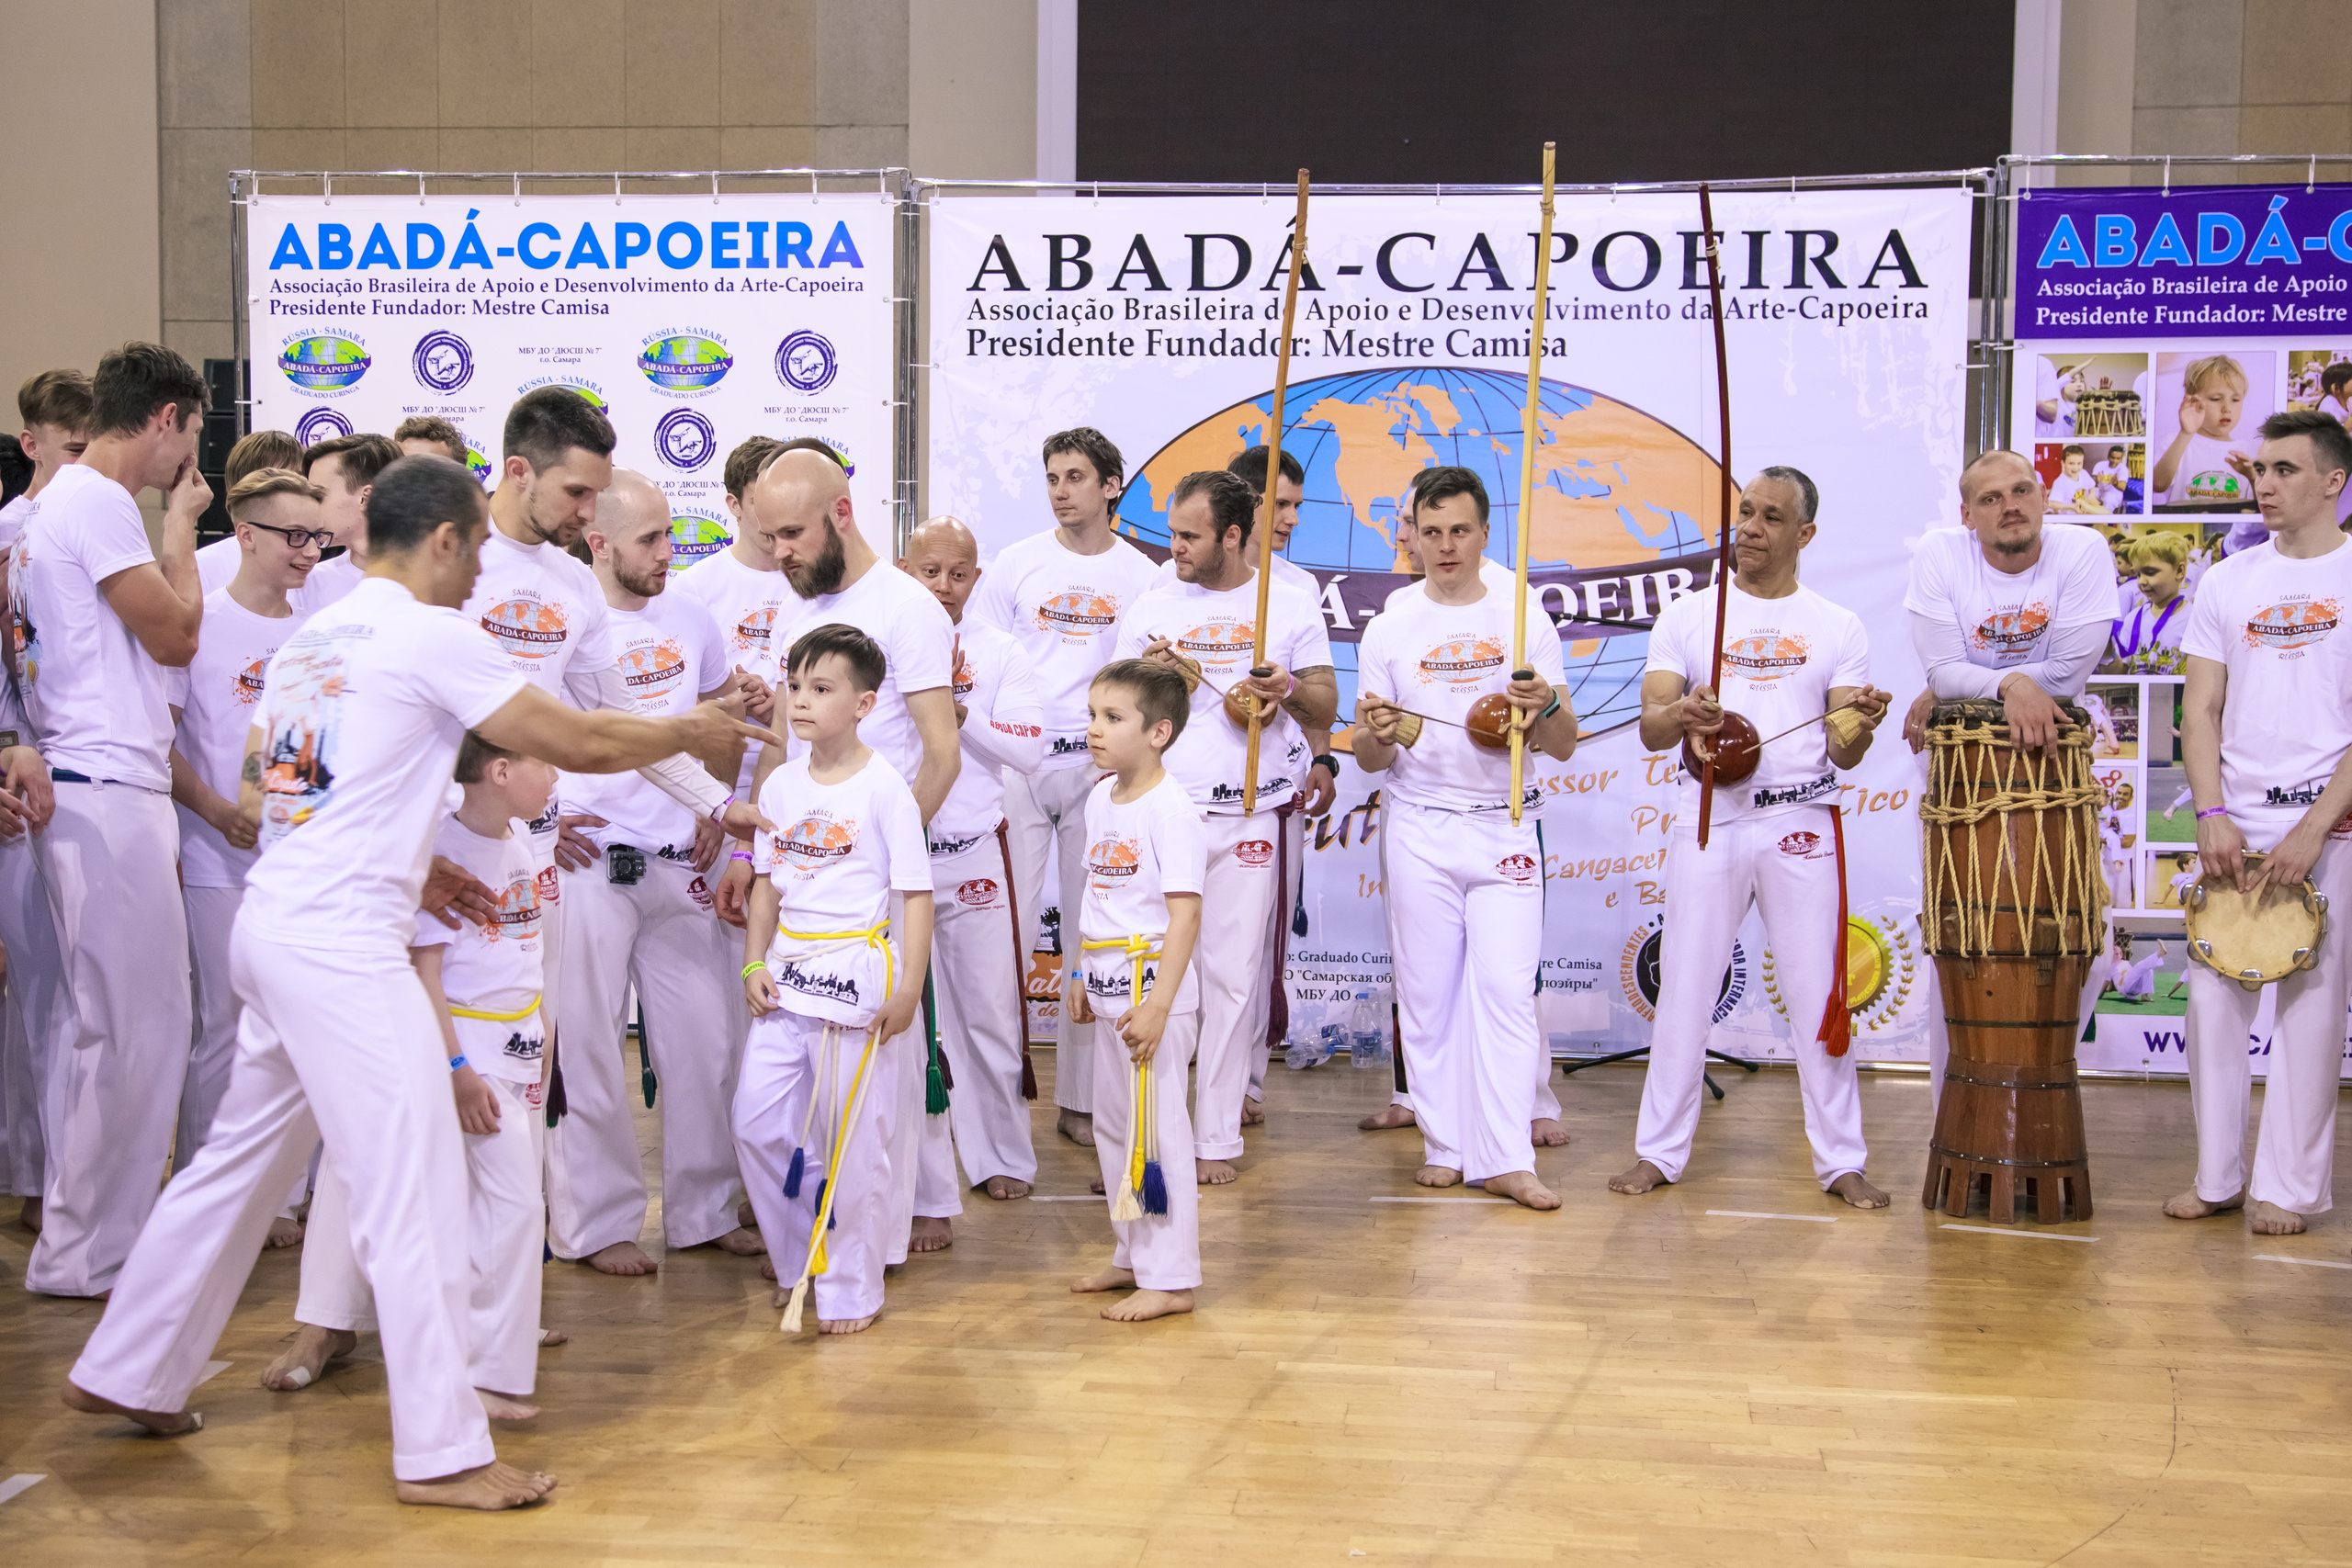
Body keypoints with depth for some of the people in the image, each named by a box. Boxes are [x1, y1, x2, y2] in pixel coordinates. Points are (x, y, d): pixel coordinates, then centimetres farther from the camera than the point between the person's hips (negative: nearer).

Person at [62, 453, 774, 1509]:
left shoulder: (308, 641, 17)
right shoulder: (431, 635, -8)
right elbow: (576, 743, -7)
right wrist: (689, 732, 9)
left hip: (273, 924, 9)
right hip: (342, 943, -9)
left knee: (240, 1160, 21)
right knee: (414, 1185, -7)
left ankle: (126, 1376, 31)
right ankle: (441, 1453, -5)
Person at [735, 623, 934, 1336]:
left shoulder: (884, 788, -9)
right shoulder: (780, 785, 7)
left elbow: (916, 894, -9)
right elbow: (766, 883, 15)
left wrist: (908, 989, -13)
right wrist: (755, 963, 5)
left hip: (859, 975, -6)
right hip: (788, 976, 6)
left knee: (853, 1140, 1)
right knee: (757, 1122, 6)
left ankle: (852, 1289, 13)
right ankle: (802, 1262, 24)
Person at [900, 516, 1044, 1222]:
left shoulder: (1000, 654, 2)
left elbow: (1028, 752, -7)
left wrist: (957, 712, -16)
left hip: (974, 857, 2)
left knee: (990, 1013, 13)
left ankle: (1001, 1156, 34)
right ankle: (926, 1196, 4)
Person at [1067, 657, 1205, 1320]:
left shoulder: (1170, 809, -17)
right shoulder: (1101, 800, 10)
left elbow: (1184, 915, -20)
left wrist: (1158, 1004, -24)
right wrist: (1081, 976, 19)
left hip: (1153, 987, -9)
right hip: (1109, 990, 9)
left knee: (1156, 1129, -4)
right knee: (1112, 1126, 17)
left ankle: (1171, 1279, 4)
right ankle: (1134, 1257, 30)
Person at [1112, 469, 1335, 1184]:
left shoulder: (1292, 608, 7)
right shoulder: (1150, 609, 10)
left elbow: (1326, 707, 9)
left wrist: (1288, 690, -13)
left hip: (1248, 820, -1)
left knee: (1232, 976, 1)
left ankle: (1216, 1138, 8)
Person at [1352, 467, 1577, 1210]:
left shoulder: (1526, 622, 4)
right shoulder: (1389, 631, 5)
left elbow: (1564, 746, 3)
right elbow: (1370, 760, 7)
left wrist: (1546, 705, -19)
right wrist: (1375, 734, -16)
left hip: (1505, 826, -1)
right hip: (1419, 830, 1)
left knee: (1506, 988, -7)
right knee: (1428, 990, 4)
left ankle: (1506, 1158, -7)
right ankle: (1444, 1145, 14)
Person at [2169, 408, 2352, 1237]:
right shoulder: (2227, 583, 10)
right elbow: (2201, 709, 9)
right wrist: (2212, 816, -5)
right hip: (2235, 823, 4)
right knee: (2213, 996, 3)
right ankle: (2218, 1176, 13)